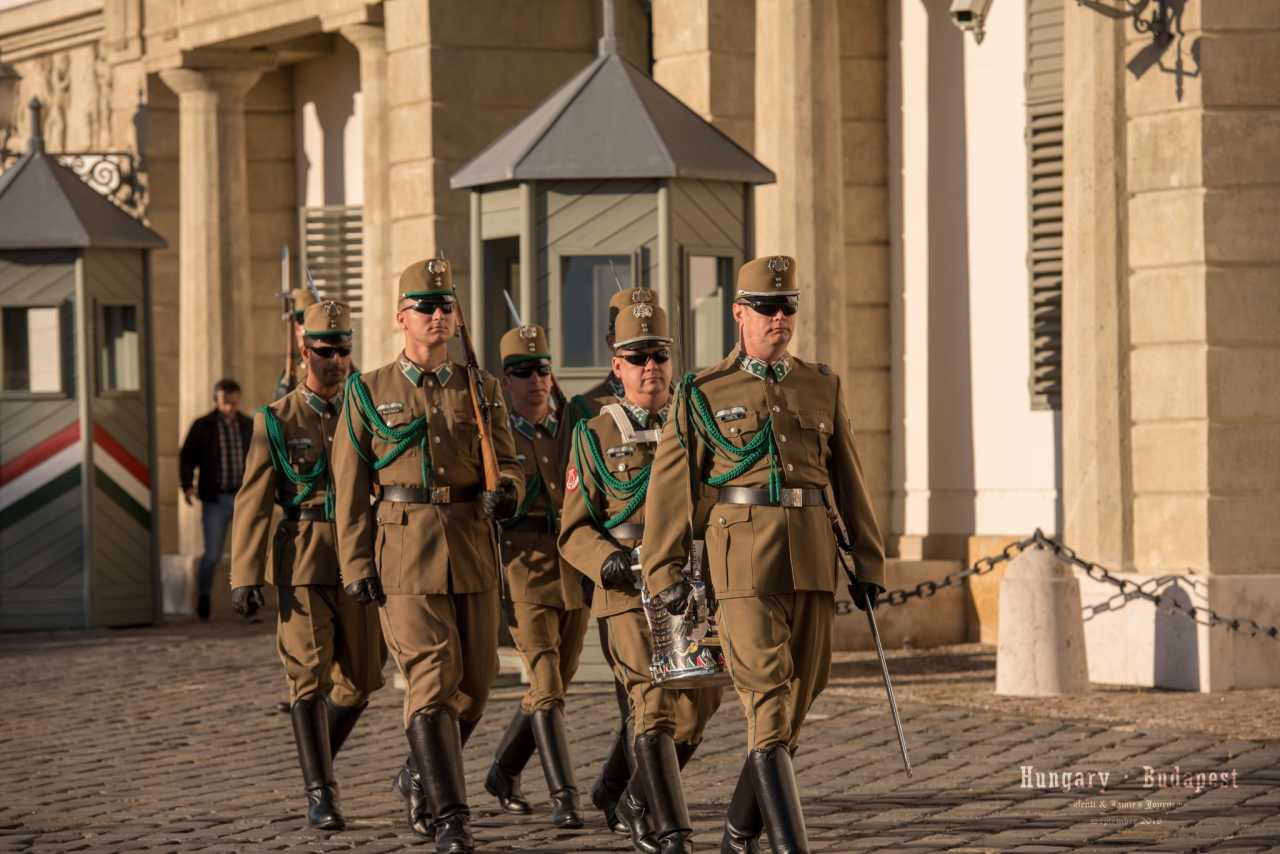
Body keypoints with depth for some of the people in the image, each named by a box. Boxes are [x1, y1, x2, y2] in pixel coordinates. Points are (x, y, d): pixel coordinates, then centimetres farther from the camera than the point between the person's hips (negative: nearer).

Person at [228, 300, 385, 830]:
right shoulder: (276, 421, 1)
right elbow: (253, 503, -3)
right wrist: (244, 577, -11)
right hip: (302, 563, -3)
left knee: (360, 677, 5)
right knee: (309, 677, -9)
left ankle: (317, 757, 29)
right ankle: (320, 791, -6)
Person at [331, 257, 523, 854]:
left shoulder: (480, 390, 11)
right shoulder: (369, 392, 3)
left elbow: (508, 462, 10)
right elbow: (350, 486, 3)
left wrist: (504, 492, -15)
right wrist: (356, 565, -4)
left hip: (473, 552, 4)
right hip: (405, 552, -4)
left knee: (475, 680, 9)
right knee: (432, 679, -13)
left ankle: (419, 777, 34)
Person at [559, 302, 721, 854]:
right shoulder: (595, 436, 3)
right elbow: (574, 531, 2)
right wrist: (606, 560, -19)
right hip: (633, 586, -4)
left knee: (699, 705, 5)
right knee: (654, 701, -15)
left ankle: (639, 799, 28)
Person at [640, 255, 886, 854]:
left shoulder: (822, 387, 14)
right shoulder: (704, 394, 4)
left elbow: (848, 481, 16)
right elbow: (671, 487, 4)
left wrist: (868, 563, 11)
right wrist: (665, 574, 1)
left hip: (813, 561, 4)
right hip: (744, 561, -4)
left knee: (798, 695, 7)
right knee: (769, 700, -12)